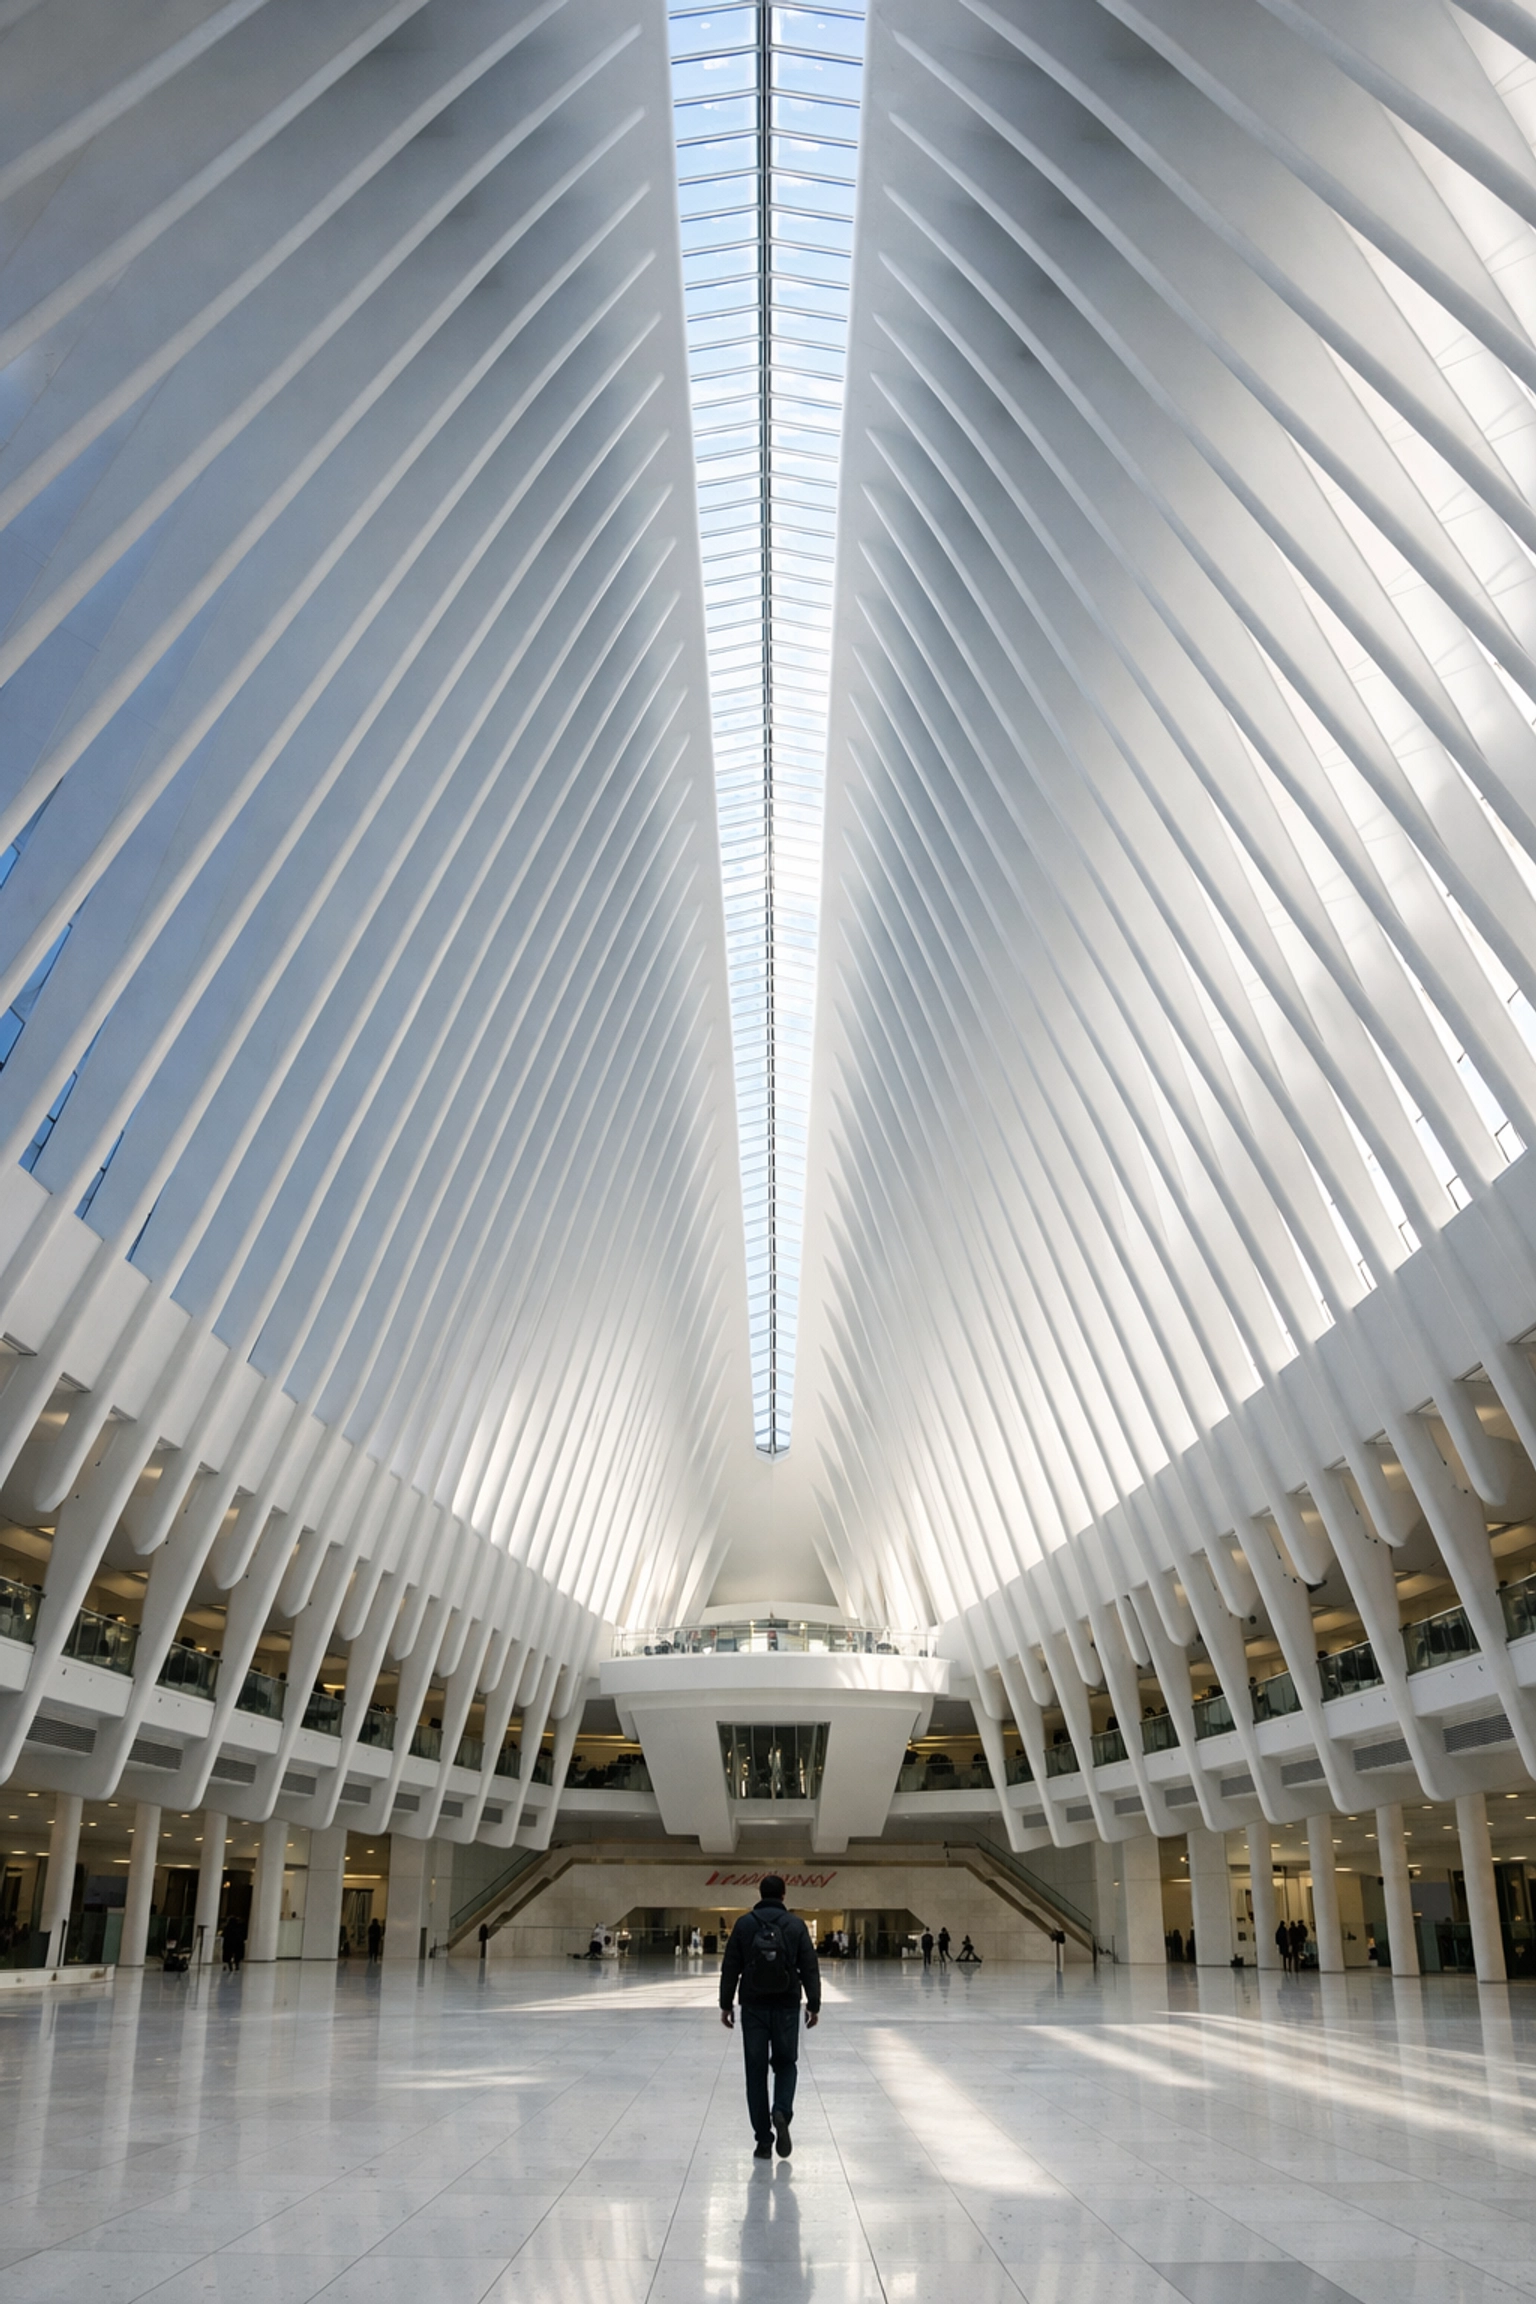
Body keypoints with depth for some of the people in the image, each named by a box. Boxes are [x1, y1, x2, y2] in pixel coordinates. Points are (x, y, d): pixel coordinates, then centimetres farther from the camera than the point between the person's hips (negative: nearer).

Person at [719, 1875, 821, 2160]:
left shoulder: (744, 1924, -1)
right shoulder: (796, 1924, -1)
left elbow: (730, 1968, 0)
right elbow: (810, 1969, -1)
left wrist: (726, 2004, 7)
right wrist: (814, 2005, 6)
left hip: (753, 2007, 0)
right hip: (787, 2007, 0)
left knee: (756, 2070, 8)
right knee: (785, 2063, 17)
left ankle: (764, 2140, 8)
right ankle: (782, 2112, -10)